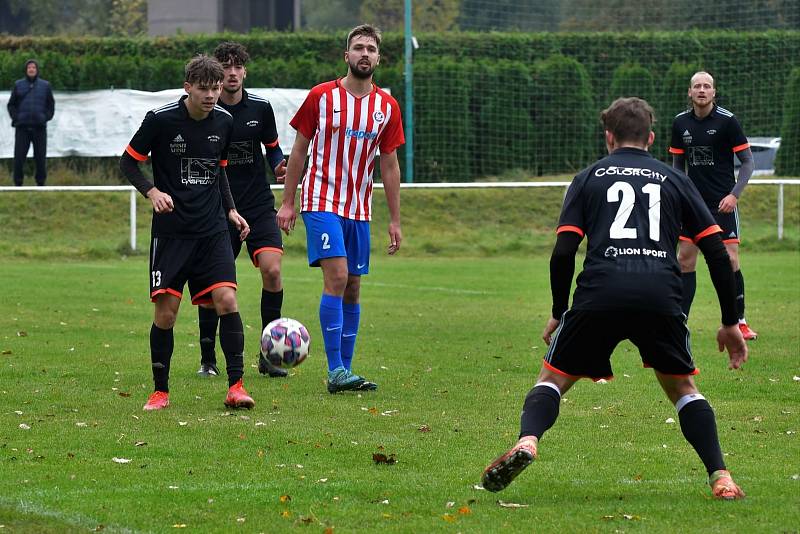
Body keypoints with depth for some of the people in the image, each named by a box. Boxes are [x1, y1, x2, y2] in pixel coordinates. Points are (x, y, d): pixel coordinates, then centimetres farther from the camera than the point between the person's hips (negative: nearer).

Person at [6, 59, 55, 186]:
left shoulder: (45, 85, 7)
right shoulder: (18, 85, 7)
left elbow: (51, 105, 11)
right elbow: (11, 105, 9)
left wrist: (45, 118, -4)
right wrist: (15, 118, -5)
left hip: (39, 128, 0)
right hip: (22, 128, 0)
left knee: (41, 157, 0)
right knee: (19, 157, -6)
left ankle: (41, 183, 7)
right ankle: (18, 184, 0)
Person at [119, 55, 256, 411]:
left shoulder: (224, 121, 5)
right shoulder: (161, 119, -9)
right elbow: (128, 163, 0)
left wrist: (231, 210, 11)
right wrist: (152, 191, -16)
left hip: (212, 230, 3)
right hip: (171, 231, -3)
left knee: (226, 300, -13)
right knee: (165, 311, -3)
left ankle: (236, 385, -10)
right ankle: (160, 391, 11)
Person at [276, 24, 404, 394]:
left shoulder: (387, 107, 5)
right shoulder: (321, 97, -4)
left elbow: (389, 165, 10)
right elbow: (299, 151, 3)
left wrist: (395, 220, 9)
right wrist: (287, 202, 0)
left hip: (359, 208, 5)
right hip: (322, 202, -5)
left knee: (353, 288, 7)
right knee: (337, 277, -18)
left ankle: (345, 370, 14)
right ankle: (336, 372, -19)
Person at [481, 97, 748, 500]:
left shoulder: (589, 178, 19)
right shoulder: (674, 180, 22)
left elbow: (563, 252, 8)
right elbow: (717, 253, 15)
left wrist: (558, 313, 21)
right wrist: (729, 323, 22)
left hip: (600, 293, -1)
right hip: (661, 295, 1)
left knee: (553, 378, 13)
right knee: (682, 387, 21)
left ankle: (527, 441, -17)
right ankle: (721, 477, 5)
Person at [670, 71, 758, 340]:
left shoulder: (727, 121, -9)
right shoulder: (681, 123, 4)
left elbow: (748, 161, -5)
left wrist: (734, 194, -16)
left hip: (723, 204, -4)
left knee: (730, 260, -7)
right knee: (685, 258, 1)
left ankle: (739, 321, 3)